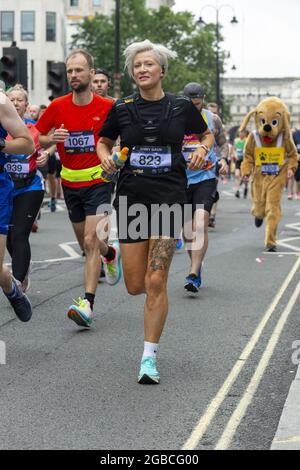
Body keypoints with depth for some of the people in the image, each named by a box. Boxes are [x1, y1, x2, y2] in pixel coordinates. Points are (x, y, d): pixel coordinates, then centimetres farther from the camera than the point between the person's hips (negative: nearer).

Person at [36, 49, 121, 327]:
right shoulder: (57, 107, -3)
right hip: (70, 184, 4)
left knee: (90, 242, -15)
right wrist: (51, 139, -14)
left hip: (98, 182, -4)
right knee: (85, 243, 17)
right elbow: (36, 137, 8)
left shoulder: (108, 107, -9)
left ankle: (88, 303, -16)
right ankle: (111, 254, 50)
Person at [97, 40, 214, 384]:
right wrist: (105, 157, -3)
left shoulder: (181, 107, 2)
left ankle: (149, 357, 1)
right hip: (131, 197, 2)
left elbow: (206, 134, 18)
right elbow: (103, 141, 19)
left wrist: (202, 150, -3)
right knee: (135, 286, 4)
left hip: (169, 197, -2)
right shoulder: (122, 109, 3)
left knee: (156, 282, -10)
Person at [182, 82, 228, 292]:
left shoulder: (213, 119, 2)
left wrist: (224, 160, -4)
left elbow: (223, 143, 15)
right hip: (182, 180, 2)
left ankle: (194, 275, -19)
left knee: (200, 226, -18)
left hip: (206, 179, -2)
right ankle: (197, 266, 30)